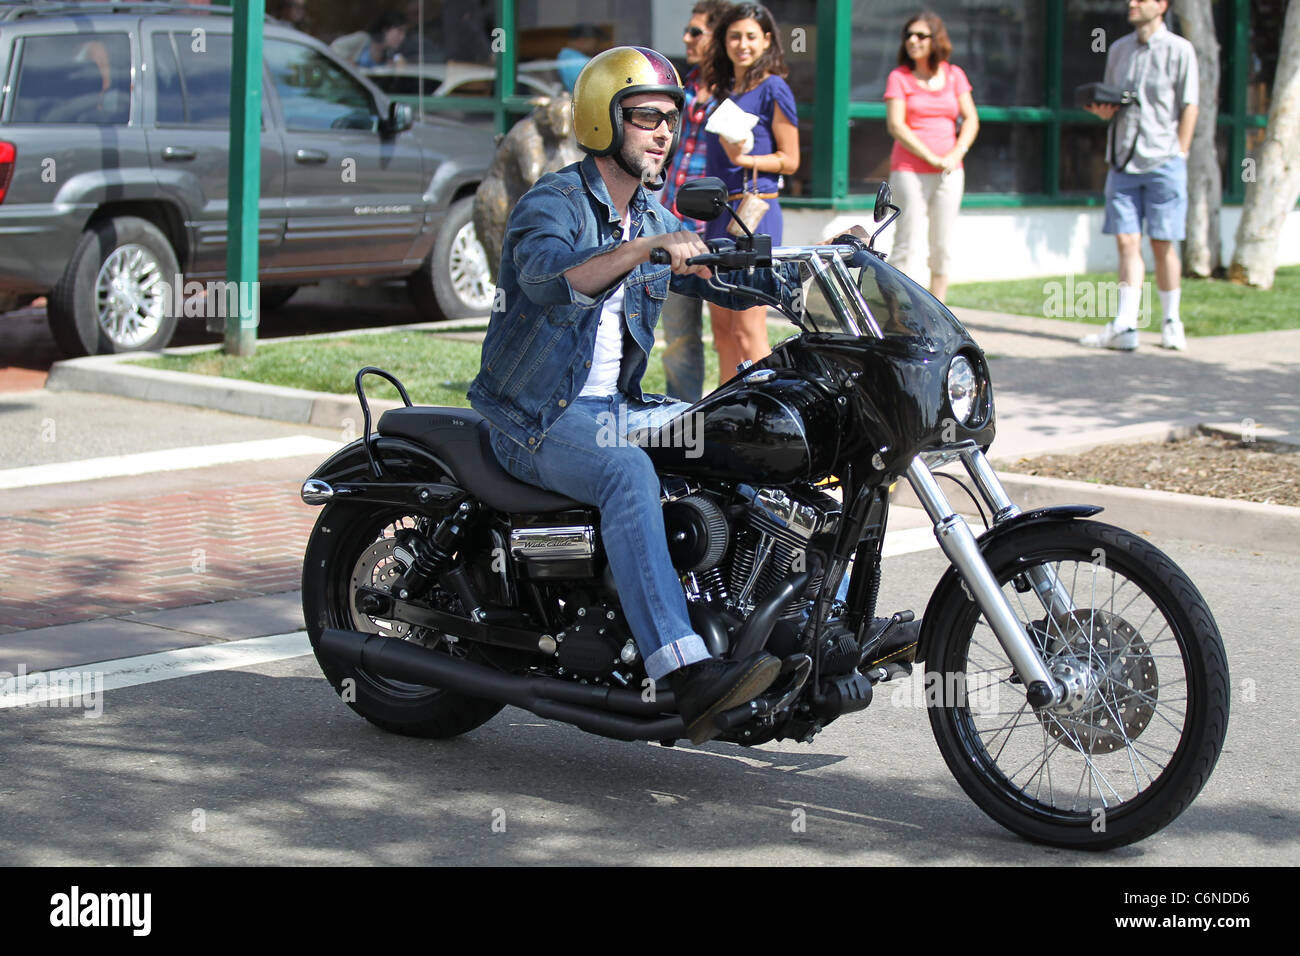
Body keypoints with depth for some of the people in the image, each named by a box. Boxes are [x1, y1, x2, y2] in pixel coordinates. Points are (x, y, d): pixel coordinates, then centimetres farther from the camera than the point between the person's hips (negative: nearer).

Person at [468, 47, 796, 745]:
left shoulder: (654, 218, 14)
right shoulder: (551, 203, -12)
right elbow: (548, 280, -34)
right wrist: (646, 247, -46)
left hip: (615, 406, 8)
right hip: (539, 418, -8)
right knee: (629, 473, -36)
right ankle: (687, 676, -48)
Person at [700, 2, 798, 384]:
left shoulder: (772, 89, -7)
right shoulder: (722, 88, 15)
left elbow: (789, 160, -7)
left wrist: (746, 159, -21)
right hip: (719, 212, 8)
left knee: (747, 330, -9)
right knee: (722, 328, 10)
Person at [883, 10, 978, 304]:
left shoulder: (954, 75, 9)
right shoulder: (899, 77, -1)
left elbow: (971, 119, 8)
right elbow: (895, 125, -9)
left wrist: (956, 154, -9)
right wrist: (932, 157, -15)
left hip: (949, 172, 4)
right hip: (909, 171, -4)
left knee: (943, 246, 5)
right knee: (909, 242, -6)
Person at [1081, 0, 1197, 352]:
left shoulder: (1179, 50, 0)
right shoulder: (1119, 49, 15)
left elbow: (1189, 107, -2)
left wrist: (1178, 155, -7)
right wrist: (1103, 109, -1)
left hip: (1163, 161, -4)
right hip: (1123, 161, 4)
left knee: (1163, 243, 1)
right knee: (1127, 242, -3)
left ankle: (1171, 322, 14)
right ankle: (1125, 326, -7)